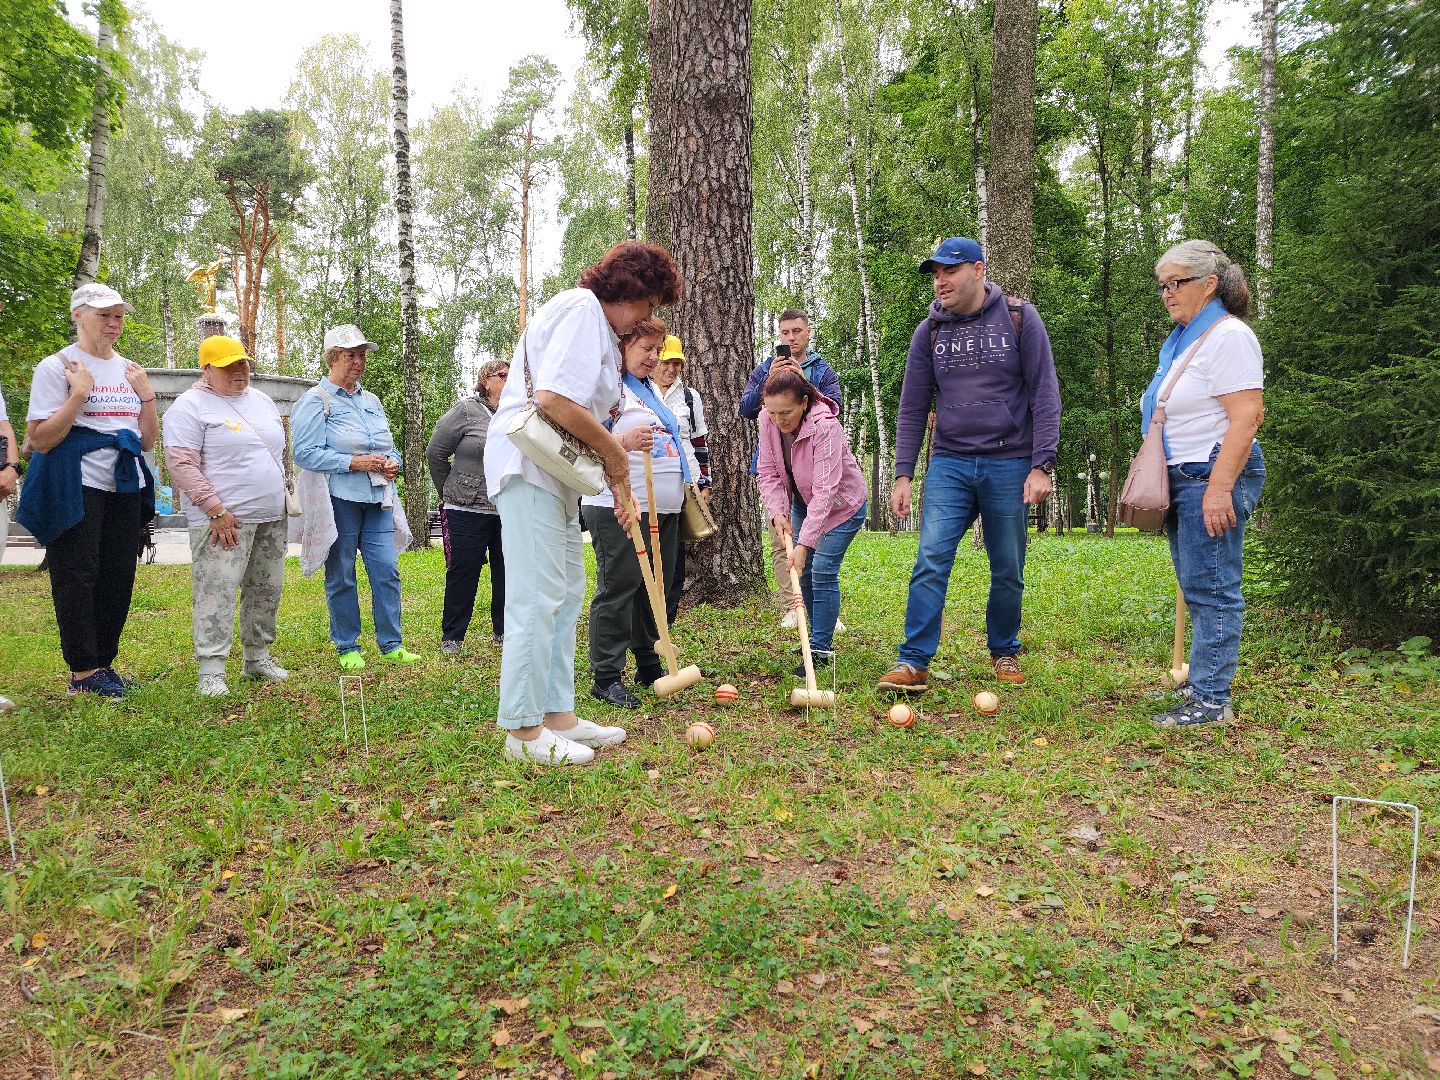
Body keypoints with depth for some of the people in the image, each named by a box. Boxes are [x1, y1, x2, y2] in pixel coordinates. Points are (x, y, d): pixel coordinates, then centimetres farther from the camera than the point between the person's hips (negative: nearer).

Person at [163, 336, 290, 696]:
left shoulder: (262, 401, 16)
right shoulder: (190, 406, -7)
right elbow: (181, 465, -14)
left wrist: (283, 497, 16)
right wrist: (216, 510, -18)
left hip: (272, 518, 7)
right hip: (224, 520, -7)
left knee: (266, 592, 11)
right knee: (216, 594, -9)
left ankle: (258, 657, 23)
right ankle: (211, 671, -4)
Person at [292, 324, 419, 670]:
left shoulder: (371, 400, 18)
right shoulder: (315, 401, -4)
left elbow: (389, 445, 24)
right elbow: (306, 453, -13)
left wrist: (392, 463, 1)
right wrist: (355, 463, -18)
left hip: (377, 499, 6)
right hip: (339, 499, -6)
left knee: (387, 571, 2)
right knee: (341, 577, 4)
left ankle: (392, 645, 11)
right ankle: (347, 648, 15)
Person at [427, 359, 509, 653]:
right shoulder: (466, 411, -4)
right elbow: (435, 453, 1)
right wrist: (451, 492, 7)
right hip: (468, 511, -3)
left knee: (507, 573, 10)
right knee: (464, 573, 3)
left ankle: (503, 630, 23)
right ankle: (451, 636, 14)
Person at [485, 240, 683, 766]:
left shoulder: (601, 328, 23)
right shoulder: (581, 307, -10)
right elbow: (552, 398, -24)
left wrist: (618, 482, 15)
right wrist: (615, 452, -11)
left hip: (558, 472, 11)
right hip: (528, 465, -11)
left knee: (566, 593, 12)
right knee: (537, 596, -9)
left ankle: (557, 714, 19)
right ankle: (523, 728, -2)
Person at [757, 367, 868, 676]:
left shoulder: (825, 426, -35)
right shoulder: (767, 420, -18)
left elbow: (825, 490, -39)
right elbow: (768, 472, -10)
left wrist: (803, 544, -42)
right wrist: (777, 512, -26)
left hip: (842, 505, -6)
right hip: (802, 502, 6)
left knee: (822, 570, -14)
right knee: (803, 571, 8)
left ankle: (821, 649, -6)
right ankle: (821, 638, 24)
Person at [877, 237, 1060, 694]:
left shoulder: (1019, 319, 0)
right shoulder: (929, 331, 7)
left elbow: (1044, 395, -2)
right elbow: (912, 408, 8)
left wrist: (1042, 465, -10)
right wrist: (903, 474, 2)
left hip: (1009, 464, -1)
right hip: (949, 463, 1)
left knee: (1008, 571, 7)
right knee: (931, 559, -11)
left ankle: (1004, 652, 26)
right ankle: (913, 663, -9)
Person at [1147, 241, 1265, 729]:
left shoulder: (1228, 336, -11)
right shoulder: (1182, 339, 18)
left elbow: (1245, 417, -19)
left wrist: (1219, 487, -25)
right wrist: (1159, 481, 21)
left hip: (1214, 476, -10)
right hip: (1181, 478, 10)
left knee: (1210, 588, -7)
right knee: (1196, 588, 15)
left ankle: (1211, 699, -2)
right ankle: (1200, 679, 25)